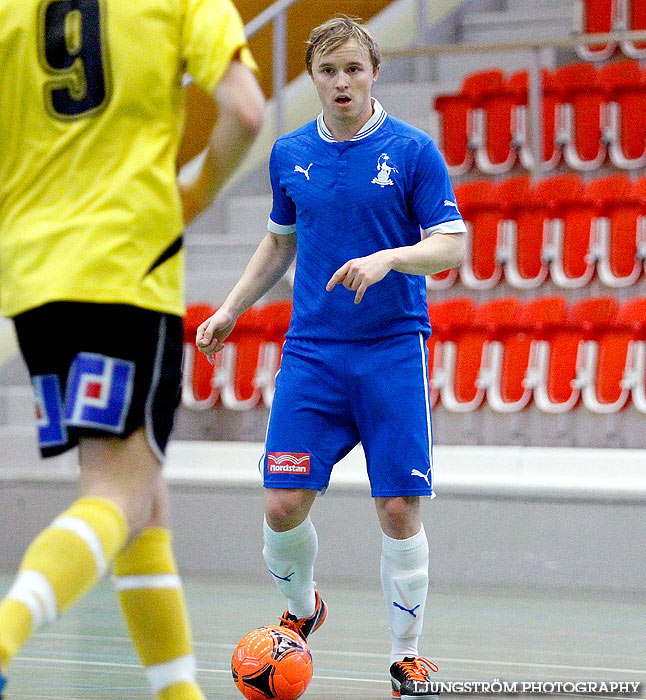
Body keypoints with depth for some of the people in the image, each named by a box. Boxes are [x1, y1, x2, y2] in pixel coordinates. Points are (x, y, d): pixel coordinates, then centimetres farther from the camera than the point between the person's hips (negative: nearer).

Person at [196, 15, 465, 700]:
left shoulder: (412, 150, -3)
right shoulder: (290, 153, 8)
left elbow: (451, 245, -6)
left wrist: (388, 258, -23)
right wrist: (230, 310, 17)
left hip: (393, 352, -3)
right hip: (310, 353, 3)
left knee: (399, 511, -5)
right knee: (283, 505, -4)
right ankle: (301, 612, 25)